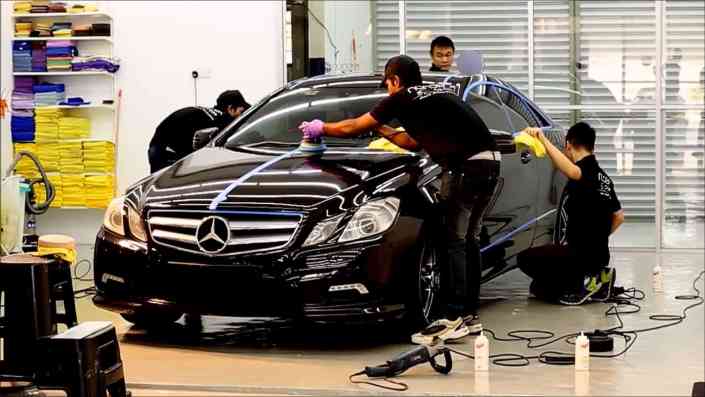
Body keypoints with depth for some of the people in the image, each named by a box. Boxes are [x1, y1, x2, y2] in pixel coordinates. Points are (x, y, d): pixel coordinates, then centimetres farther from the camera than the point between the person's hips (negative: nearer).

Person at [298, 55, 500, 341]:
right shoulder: (438, 92, 26)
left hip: (466, 166, -8)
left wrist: (320, 129, 27)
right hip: (489, 163, 8)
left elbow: (354, 127, 12)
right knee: (467, 239, 14)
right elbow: (415, 143, 34)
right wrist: (382, 130, 42)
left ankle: (454, 318, -10)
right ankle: (470, 315, 15)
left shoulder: (402, 99, 2)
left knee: (454, 242, -6)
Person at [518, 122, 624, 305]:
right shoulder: (603, 177, 17)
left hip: (579, 253, -9)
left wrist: (544, 141, -43)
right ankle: (595, 279, 10)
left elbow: (572, 172, -39)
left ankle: (583, 282, -12)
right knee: (540, 288, 19)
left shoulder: (587, 169, -12)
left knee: (526, 259, -15)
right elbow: (619, 216, 24)